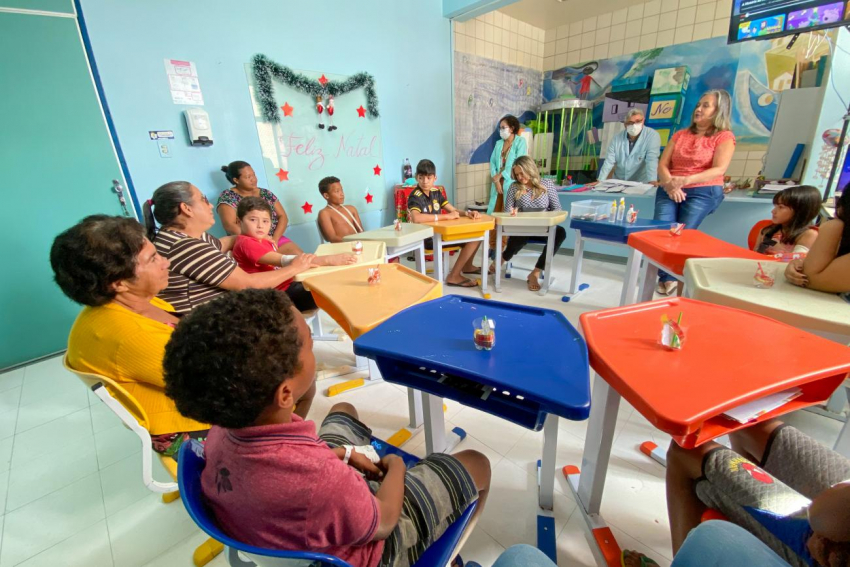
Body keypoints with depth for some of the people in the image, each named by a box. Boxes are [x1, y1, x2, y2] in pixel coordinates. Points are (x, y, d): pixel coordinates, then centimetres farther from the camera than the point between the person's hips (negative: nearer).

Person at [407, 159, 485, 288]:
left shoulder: (436, 192, 7)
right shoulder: (415, 196, -17)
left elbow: (453, 210, 9)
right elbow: (416, 218, -36)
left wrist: (468, 213, -14)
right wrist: (445, 216, -31)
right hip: (425, 238, -8)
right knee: (471, 239, -17)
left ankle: (467, 266, 23)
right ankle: (453, 276, -8)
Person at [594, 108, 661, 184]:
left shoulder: (652, 136, -7)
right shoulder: (617, 138, 2)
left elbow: (652, 160, -18)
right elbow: (609, 161, -3)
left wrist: (652, 181, -33)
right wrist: (600, 181, -14)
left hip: (641, 184, -5)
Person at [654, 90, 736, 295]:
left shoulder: (724, 137, 6)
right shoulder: (680, 135, 19)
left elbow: (719, 170, -9)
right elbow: (662, 165, 8)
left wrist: (686, 180, -25)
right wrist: (670, 184, -13)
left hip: (703, 192, -3)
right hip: (670, 191, 3)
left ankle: (676, 277, -6)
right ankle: (667, 277, -9)